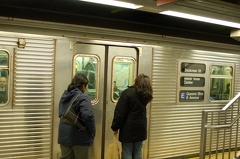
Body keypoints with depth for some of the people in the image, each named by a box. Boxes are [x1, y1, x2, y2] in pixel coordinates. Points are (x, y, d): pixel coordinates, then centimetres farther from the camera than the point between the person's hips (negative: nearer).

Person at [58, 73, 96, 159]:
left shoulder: (64, 96, 10)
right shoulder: (83, 97, -17)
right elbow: (88, 116, -27)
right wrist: (93, 131, -14)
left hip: (64, 135, 7)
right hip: (79, 136, -7)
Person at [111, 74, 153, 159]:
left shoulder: (128, 92, -12)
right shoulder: (146, 95, 6)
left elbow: (120, 112, -13)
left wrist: (115, 127, -5)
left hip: (128, 128, -5)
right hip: (140, 128, 5)